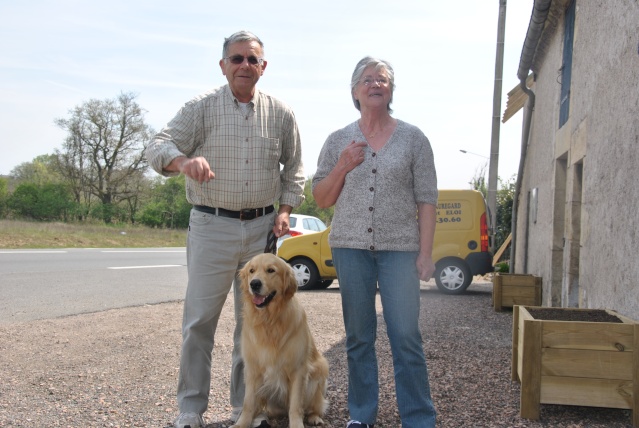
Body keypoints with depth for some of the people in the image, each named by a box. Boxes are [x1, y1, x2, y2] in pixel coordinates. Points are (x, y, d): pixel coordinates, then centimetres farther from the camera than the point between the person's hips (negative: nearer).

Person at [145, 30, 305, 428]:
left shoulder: (281, 113, 6)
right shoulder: (201, 107, -1)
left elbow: (294, 168, 16)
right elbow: (159, 146, -11)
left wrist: (285, 210, 4)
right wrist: (185, 160, -33)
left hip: (262, 228, 3)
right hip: (212, 226, -2)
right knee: (200, 320, -2)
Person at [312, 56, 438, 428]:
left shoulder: (413, 138, 4)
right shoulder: (339, 140, 8)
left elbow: (426, 199, 1)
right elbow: (322, 199, 9)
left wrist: (426, 253, -6)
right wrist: (343, 167, -7)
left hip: (400, 248, -2)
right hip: (351, 247, 2)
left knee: (406, 337, -4)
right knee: (359, 337, 9)